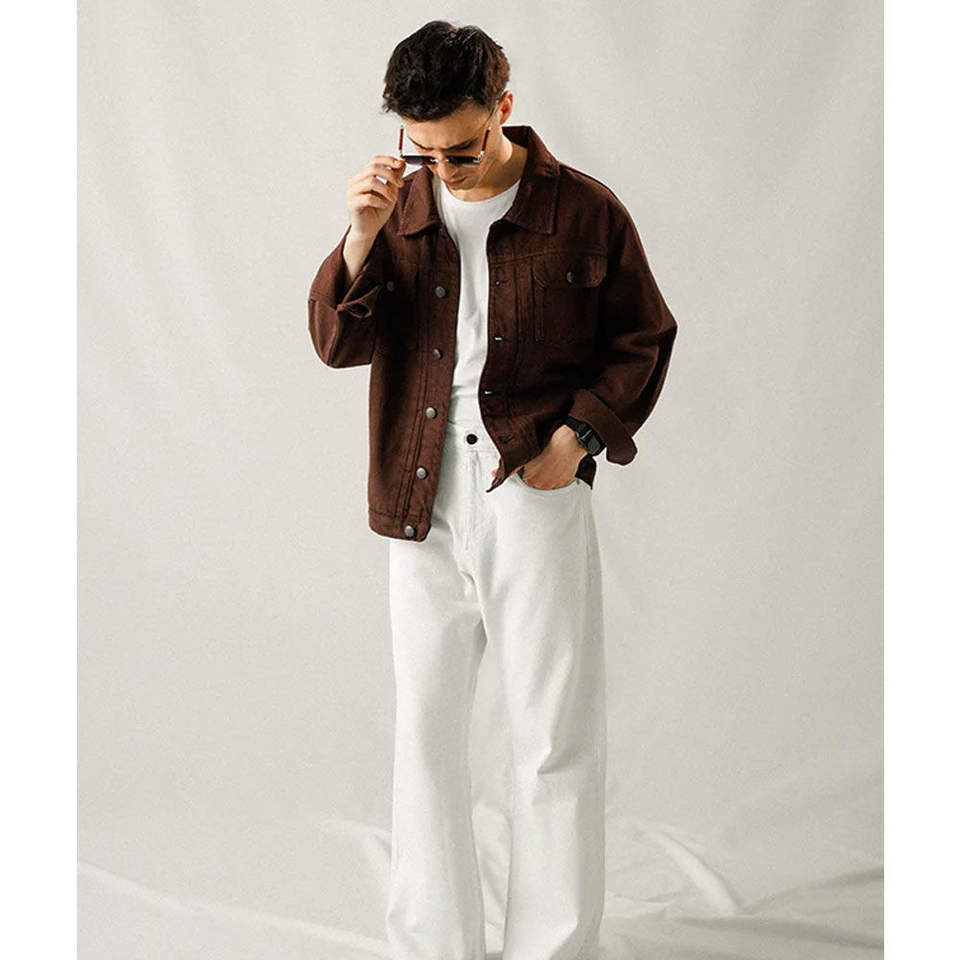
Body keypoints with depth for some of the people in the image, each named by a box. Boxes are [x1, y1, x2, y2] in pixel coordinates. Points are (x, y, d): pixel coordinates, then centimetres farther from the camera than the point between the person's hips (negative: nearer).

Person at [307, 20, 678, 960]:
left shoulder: (583, 212, -3)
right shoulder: (398, 206, 6)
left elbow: (643, 337, 6)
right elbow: (338, 343, 1)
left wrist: (579, 433, -6)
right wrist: (361, 239, -13)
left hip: (535, 493, -3)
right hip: (422, 501, 3)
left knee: (555, 740, 3)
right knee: (425, 732, 10)